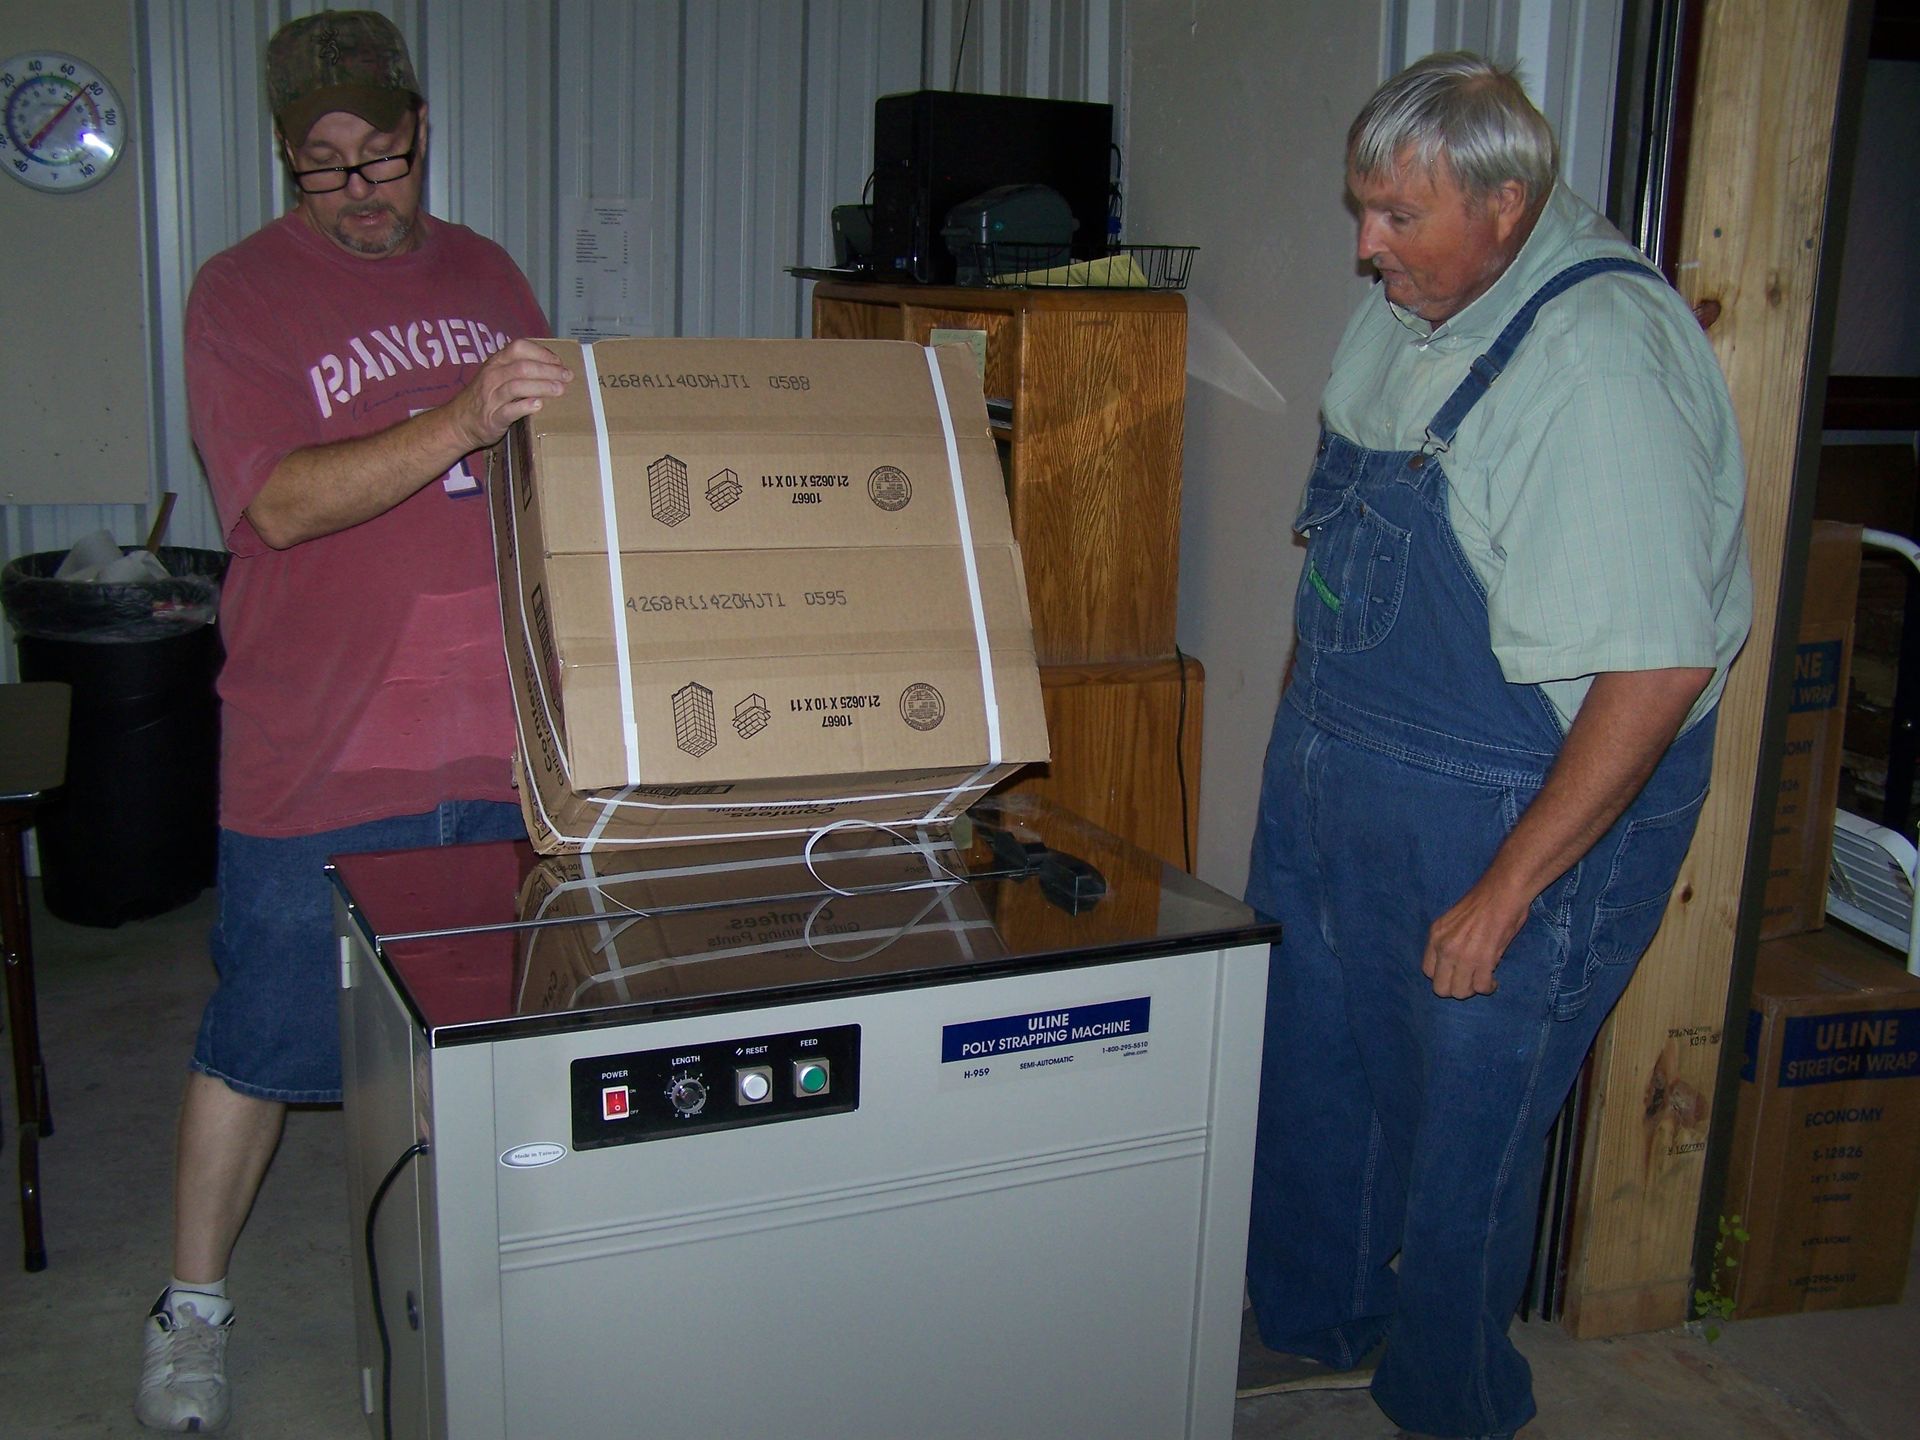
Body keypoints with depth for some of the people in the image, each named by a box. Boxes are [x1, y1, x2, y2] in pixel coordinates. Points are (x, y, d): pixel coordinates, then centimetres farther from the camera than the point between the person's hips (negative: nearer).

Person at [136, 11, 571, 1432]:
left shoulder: (488, 275, 11)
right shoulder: (241, 292, -5)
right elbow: (281, 504, -18)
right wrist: (462, 426, -32)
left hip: (502, 737, 4)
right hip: (317, 753, -4)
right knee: (262, 1039, 8)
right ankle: (193, 1308, 28)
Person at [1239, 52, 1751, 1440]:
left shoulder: (1604, 353, -24)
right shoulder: (1404, 308, 4)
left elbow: (1661, 665, -27)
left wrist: (1508, 887, -24)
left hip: (1518, 816, -8)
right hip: (1334, 781, 9)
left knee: (1462, 1140, 9)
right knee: (1308, 1076, 21)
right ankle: (1313, 1326, 46)